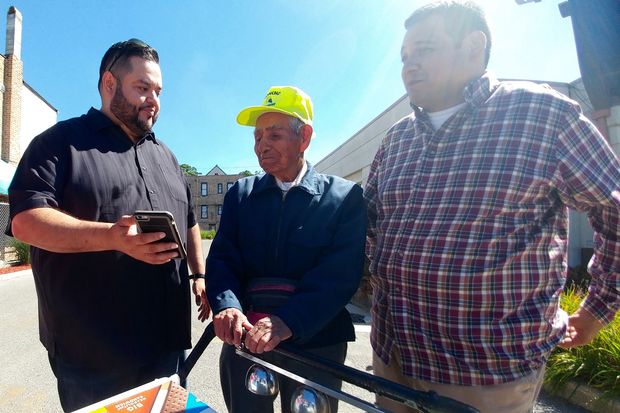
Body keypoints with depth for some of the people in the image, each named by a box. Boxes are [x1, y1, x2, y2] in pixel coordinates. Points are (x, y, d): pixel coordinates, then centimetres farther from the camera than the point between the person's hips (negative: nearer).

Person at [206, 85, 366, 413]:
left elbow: (340, 274, -15)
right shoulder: (240, 194, 6)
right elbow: (222, 259, -2)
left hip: (315, 340, -2)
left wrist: (288, 322, -29)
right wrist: (227, 307, -22)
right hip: (245, 338, 3)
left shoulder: (345, 197, -4)